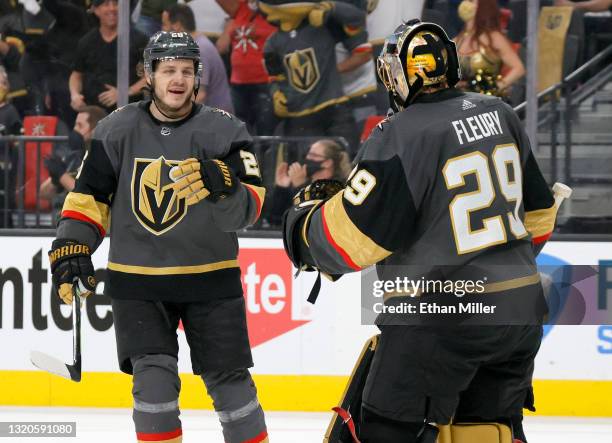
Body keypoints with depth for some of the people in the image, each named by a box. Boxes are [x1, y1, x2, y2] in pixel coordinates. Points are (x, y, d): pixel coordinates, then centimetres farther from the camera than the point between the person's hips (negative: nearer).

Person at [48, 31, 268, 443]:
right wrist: (72, 247, -4)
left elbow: (248, 209, -13)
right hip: (137, 281, 1)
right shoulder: (116, 131, 0)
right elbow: (89, 197, 7)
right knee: (153, 377, -13)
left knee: (229, 380, 4)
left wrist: (222, 188, -32)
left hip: (210, 280, 0)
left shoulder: (225, 131, -6)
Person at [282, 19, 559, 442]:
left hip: (442, 320, -7)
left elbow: (351, 238, -14)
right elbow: (537, 211, 16)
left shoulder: (399, 139, -16)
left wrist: (304, 222, 6)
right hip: (521, 312, 7)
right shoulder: (500, 114, 6)